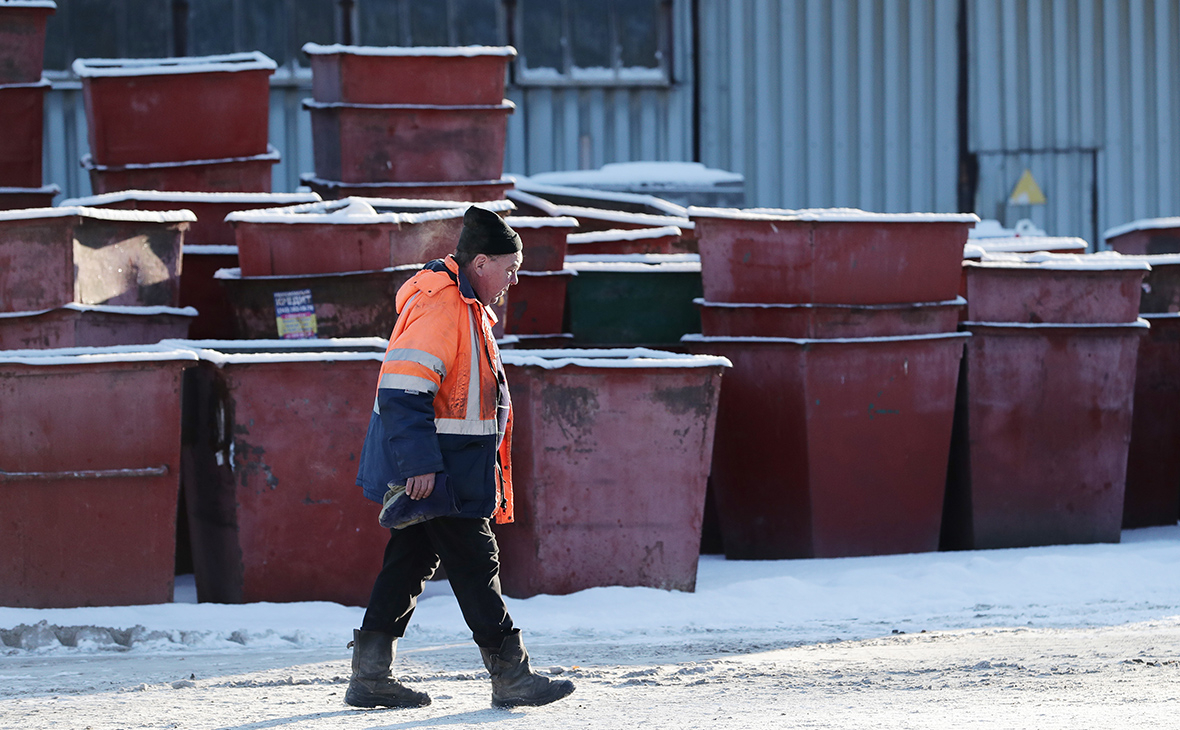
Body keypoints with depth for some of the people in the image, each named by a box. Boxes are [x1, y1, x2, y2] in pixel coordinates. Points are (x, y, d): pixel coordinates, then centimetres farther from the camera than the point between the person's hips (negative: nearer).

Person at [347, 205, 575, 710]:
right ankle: (511, 677, -1)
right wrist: (420, 462, -28)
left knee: (411, 563, 11)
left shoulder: (466, 308, 16)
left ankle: (370, 676, 12)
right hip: (436, 476, -11)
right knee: (475, 568, -5)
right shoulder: (439, 307, -18)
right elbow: (403, 391, -25)